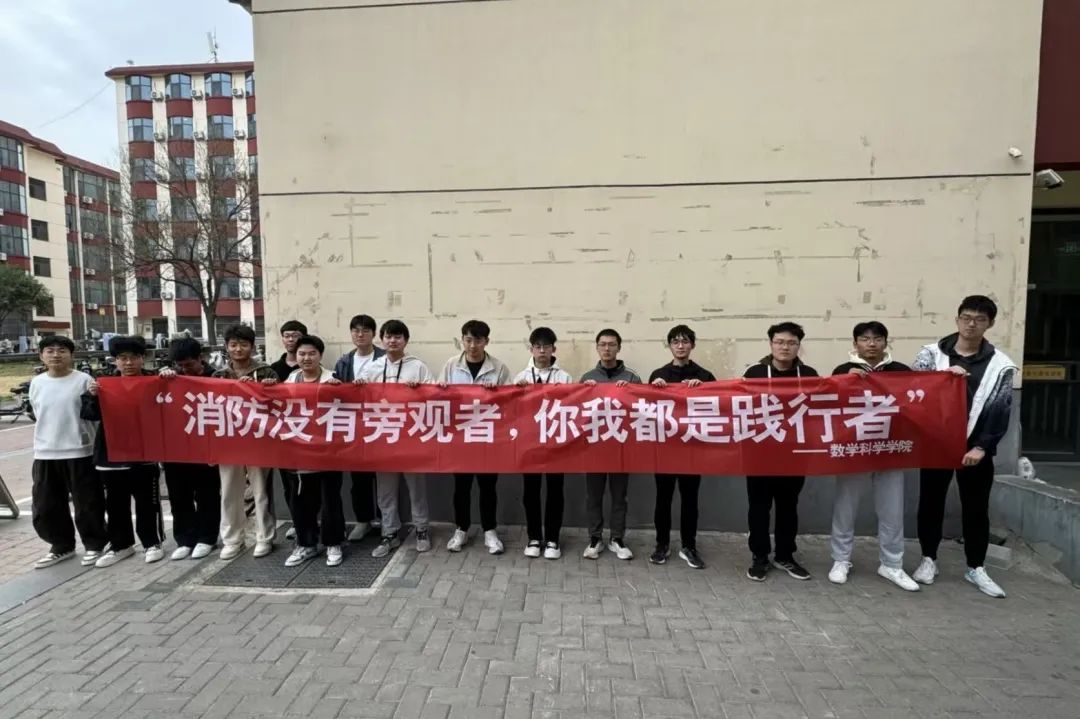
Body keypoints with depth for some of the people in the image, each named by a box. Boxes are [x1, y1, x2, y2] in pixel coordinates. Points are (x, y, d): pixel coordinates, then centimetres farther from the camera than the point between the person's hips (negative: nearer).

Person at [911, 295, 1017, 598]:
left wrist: (982, 447, -12)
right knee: (931, 503, 9)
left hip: (975, 448, 0)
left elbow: (1001, 412, -3)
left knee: (976, 508, 10)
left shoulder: (1000, 364, 0)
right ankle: (929, 559, 24)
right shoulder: (932, 353, 0)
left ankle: (976, 567, 26)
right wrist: (942, 376, -23)